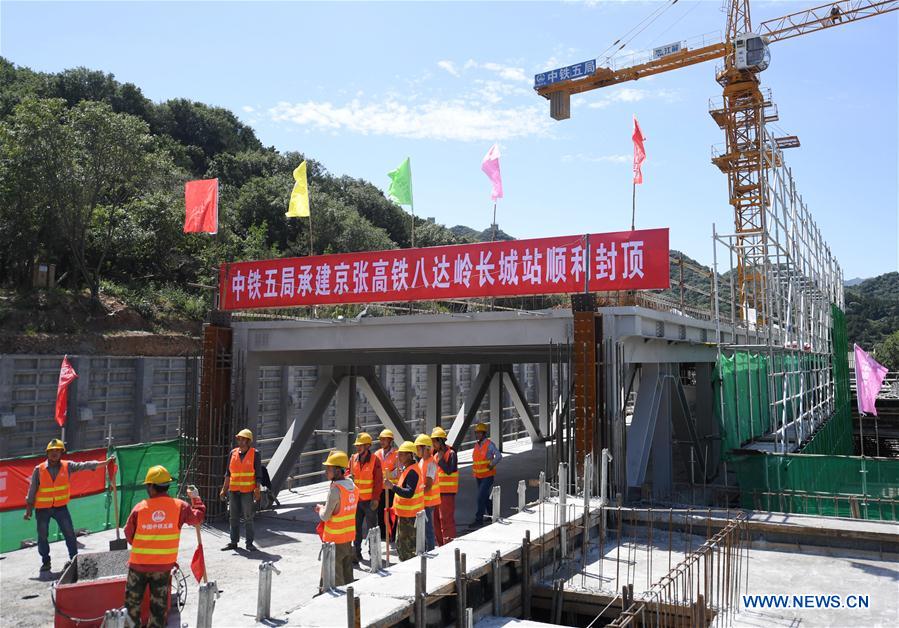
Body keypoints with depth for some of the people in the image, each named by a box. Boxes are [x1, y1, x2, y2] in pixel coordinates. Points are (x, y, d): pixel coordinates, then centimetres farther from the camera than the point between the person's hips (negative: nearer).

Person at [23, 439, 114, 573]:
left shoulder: (67, 466, -5)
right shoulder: (39, 469, -8)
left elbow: (84, 465, -7)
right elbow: (32, 490, -3)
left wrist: (104, 462, -15)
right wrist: (28, 510, -1)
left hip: (61, 507, 1)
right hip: (42, 509, -1)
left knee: (70, 534, 0)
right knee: (42, 536, 8)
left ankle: (74, 559, 12)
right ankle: (45, 562, 25)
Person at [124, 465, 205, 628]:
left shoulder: (139, 508, -12)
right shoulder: (179, 506, -11)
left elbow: (128, 535, -1)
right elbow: (198, 517, 4)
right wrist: (195, 498, 18)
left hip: (138, 564, -1)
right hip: (164, 566, 1)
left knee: (132, 602, 18)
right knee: (159, 605, 14)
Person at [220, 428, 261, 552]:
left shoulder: (255, 454, -4)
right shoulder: (233, 453, 7)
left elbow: (258, 474, -2)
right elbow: (228, 473, 12)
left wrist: (257, 489, -10)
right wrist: (224, 489, 8)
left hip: (248, 491, -4)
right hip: (233, 490, 4)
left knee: (248, 517, -1)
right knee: (234, 517, 10)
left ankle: (249, 543, 8)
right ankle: (233, 542, 20)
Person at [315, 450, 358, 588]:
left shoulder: (335, 489, -21)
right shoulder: (352, 486, 3)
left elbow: (325, 517, -18)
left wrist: (320, 508, 1)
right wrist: (326, 508, 10)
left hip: (335, 538, -8)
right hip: (349, 536, 8)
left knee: (333, 574, 3)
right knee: (347, 571, 17)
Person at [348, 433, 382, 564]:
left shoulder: (374, 460, -9)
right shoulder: (353, 459, 3)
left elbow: (378, 481, -9)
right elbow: (348, 473, 11)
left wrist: (376, 499, -13)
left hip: (369, 500, -4)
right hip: (355, 499, 4)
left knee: (371, 527, 7)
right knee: (356, 527, 8)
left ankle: (373, 551, 20)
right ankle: (357, 552, 17)